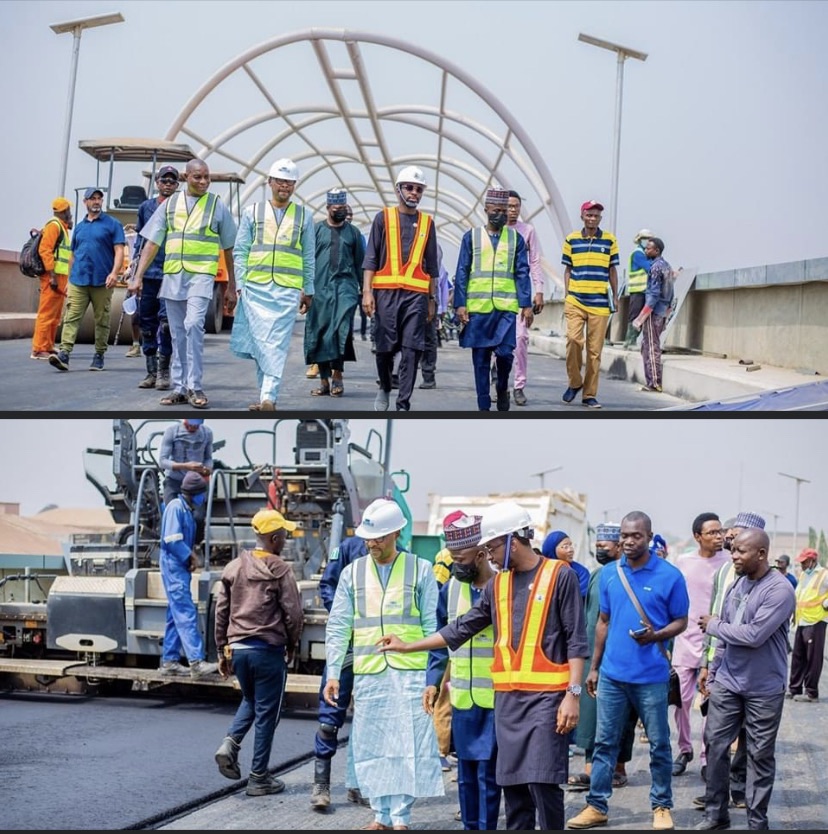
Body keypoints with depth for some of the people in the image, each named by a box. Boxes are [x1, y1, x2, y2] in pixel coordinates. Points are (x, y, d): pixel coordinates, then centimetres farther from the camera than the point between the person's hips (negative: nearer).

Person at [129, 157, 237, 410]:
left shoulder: (217, 205, 4)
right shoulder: (170, 204, 9)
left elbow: (228, 249, 8)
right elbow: (152, 243, 8)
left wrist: (231, 288, 6)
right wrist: (138, 276, 0)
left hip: (201, 275, -3)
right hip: (172, 276, 3)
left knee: (193, 325, -21)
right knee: (177, 335, 7)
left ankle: (194, 387, -14)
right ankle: (179, 389, 14)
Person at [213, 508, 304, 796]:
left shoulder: (234, 567, 7)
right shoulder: (280, 570, -9)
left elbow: (221, 612, 9)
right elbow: (293, 615, -10)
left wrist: (223, 652, 16)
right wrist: (291, 647, 7)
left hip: (237, 648, 5)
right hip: (268, 650, -5)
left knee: (250, 700, 26)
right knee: (266, 713, 5)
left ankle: (230, 743, 1)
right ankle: (259, 778, 10)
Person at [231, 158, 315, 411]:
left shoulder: (304, 216, 11)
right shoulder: (252, 212, 10)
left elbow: (309, 257, 13)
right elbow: (240, 251, 9)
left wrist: (308, 290, 11)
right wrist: (239, 284, 0)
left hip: (288, 289, -1)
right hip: (255, 287, 1)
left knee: (277, 344, -8)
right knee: (259, 342, 0)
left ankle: (268, 397, -13)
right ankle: (267, 391, 10)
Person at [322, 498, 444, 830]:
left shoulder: (420, 570, 3)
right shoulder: (353, 573, 9)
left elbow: (432, 625, 3)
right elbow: (338, 626, 9)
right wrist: (333, 673, 2)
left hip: (410, 674, -2)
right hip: (367, 675, 3)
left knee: (407, 745, -4)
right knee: (370, 746, 5)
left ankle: (400, 817, 5)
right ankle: (381, 815, 16)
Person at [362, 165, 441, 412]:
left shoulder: (427, 223, 13)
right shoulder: (383, 218, 6)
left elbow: (432, 266, 16)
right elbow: (370, 259, 3)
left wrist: (432, 299, 12)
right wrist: (367, 292, -7)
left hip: (416, 294, 1)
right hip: (386, 292, -1)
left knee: (411, 351, -6)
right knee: (385, 348, 4)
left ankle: (403, 405, -4)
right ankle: (385, 388, 30)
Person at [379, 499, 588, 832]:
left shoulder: (559, 576, -5)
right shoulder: (498, 584, 13)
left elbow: (576, 641, -7)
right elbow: (463, 628, 19)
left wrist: (573, 694, -13)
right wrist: (408, 646, 19)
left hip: (547, 697, -6)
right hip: (508, 698, 6)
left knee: (543, 780, -9)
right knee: (512, 782, 7)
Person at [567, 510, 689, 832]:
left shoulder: (670, 575, -8)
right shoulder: (609, 574, 4)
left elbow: (681, 621, -1)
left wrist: (656, 636, -21)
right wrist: (594, 667, 12)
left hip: (651, 676, -3)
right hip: (612, 673, 3)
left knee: (658, 744, 7)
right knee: (604, 742, 7)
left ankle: (662, 806, 19)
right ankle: (596, 806, 14)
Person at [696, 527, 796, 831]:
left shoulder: (780, 590, -17)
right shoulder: (736, 583, 5)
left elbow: (754, 635, -24)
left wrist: (714, 626, -11)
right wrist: (712, 674, 14)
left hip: (763, 689, -6)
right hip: (727, 682, 6)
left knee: (760, 755, 5)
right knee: (715, 744, 6)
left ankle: (757, 821, 15)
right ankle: (715, 813, 18)